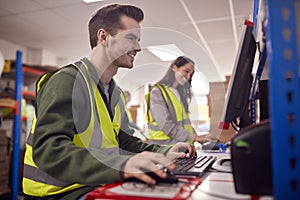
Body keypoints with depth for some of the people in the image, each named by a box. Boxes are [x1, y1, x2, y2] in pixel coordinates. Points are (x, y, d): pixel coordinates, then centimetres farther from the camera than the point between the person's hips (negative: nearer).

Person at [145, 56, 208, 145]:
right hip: (163, 146, -6)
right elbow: (166, 125, -16)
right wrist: (194, 137, -17)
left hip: (182, 145, 7)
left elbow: (185, 122, 16)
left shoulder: (180, 92, 18)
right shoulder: (157, 92, -7)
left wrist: (197, 137, 2)